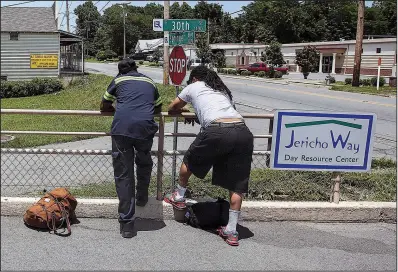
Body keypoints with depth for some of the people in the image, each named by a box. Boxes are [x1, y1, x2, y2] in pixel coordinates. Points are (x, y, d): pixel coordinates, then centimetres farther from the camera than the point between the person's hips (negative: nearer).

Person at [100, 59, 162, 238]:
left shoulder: (118, 80, 23)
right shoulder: (149, 82, 27)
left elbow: (104, 107, 31)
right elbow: (158, 108, 40)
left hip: (121, 127, -1)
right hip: (145, 127, 1)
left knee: (123, 175, 5)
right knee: (144, 163, 32)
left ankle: (126, 223, 5)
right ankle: (142, 197, 42)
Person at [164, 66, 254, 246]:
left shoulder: (193, 87, 22)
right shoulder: (222, 89, 34)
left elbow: (172, 109, 34)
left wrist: (183, 109, 56)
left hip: (217, 131, -4)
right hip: (243, 132, 5)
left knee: (190, 161, 24)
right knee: (237, 185, 12)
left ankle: (179, 197, 42)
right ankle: (231, 231, 16)